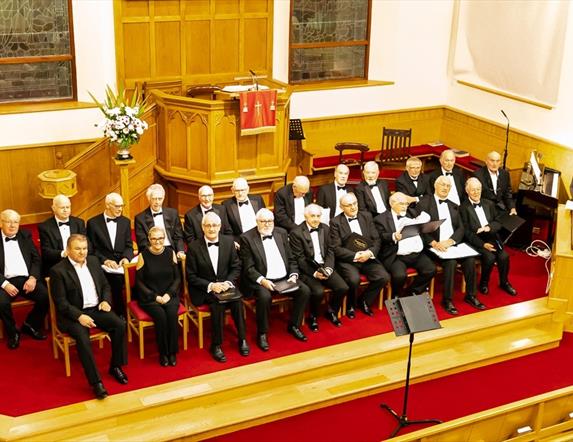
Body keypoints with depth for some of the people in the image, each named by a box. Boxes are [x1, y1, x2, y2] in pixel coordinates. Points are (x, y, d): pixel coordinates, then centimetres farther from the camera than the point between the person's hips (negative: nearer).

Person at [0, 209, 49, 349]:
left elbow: (36, 259, 10)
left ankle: (30, 325, 5)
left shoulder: (25, 235, 15)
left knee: (47, 296, -23)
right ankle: (12, 332, -3)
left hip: (27, 279, 3)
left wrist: (33, 278, -7)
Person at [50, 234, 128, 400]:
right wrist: (79, 316, -22)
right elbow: (60, 302, -11)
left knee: (120, 325, -19)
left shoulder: (93, 261, 10)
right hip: (73, 314, -5)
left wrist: (105, 300, -1)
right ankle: (96, 381, -27)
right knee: (82, 337, -33)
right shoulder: (58, 271, -8)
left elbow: (105, 285, 19)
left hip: (96, 309, 5)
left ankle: (115, 366, -1)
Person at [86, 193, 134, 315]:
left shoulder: (125, 221, 14)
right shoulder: (93, 223, 3)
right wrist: (105, 260, -15)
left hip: (121, 264, 3)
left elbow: (129, 245, 11)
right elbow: (92, 249, 0)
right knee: (116, 279, -32)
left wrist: (126, 258, -10)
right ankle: (120, 314, -15)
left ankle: (121, 314, -13)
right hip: (103, 265, -3)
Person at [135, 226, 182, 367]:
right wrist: (155, 297, -11)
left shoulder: (170, 253, 3)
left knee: (172, 314, -28)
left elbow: (177, 277, 7)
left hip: (169, 295, 2)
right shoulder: (143, 255, -3)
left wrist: (169, 294, -9)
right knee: (161, 316, -29)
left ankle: (172, 352, -12)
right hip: (149, 296, -2)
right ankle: (163, 353, -10)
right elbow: (139, 281, -1)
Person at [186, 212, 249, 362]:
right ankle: (216, 345, -20)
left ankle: (242, 339, -11)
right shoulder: (194, 247, -7)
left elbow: (236, 267, 7)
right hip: (203, 290, -2)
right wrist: (210, 286, -18)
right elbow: (191, 276, -5)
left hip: (225, 285, 3)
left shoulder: (228, 241, 2)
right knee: (218, 303, -32)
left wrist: (228, 282, -12)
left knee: (237, 300, -28)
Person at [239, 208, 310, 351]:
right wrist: (262, 280, -22)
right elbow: (248, 268, -8)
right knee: (264, 296, -34)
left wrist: (293, 275, -4)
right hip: (262, 280, -5)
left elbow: (291, 259, 13)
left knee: (305, 291, -16)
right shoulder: (247, 238, -4)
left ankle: (293, 325, 5)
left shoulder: (281, 233, 10)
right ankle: (262, 333, -12)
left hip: (285, 278, 5)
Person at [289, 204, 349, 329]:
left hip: (324, 267, 5)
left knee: (343, 288, -14)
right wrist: (314, 273, -20)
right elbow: (299, 258, -11)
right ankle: (313, 317, 1)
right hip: (307, 269, -5)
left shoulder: (325, 228, 10)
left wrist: (328, 268, -8)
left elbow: (330, 251, 9)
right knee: (318, 292, -29)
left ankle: (332, 312, 14)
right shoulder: (296, 233, -8)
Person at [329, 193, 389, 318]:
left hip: (367, 257, 4)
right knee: (354, 279, -32)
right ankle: (350, 306, 0)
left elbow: (376, 239, 8)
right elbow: (336, 248, -8)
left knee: (384, 277, -19)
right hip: (347, 260, -4)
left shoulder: (367, 216, 11)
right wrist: (355, 256, -18)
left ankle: (364, 301, 7)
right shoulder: (335, 222, -2)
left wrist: (370, 252, -12)